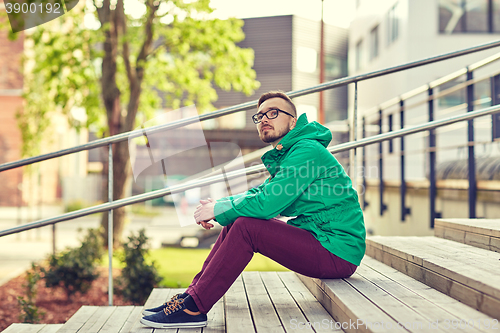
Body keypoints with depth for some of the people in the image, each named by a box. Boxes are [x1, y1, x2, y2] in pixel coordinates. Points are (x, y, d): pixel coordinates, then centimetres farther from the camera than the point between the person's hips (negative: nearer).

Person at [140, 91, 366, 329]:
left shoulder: (307, 151, -15)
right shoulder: (285, 155, 18)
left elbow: (267, 203, -23)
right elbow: (259, 193, 17)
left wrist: (219, 210, -10)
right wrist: (219, 205, -2)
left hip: (338, 252, -10)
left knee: (246, 227, -22)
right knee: (235, 222, 4)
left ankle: (193, 308, -18)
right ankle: (192, 294, 3)